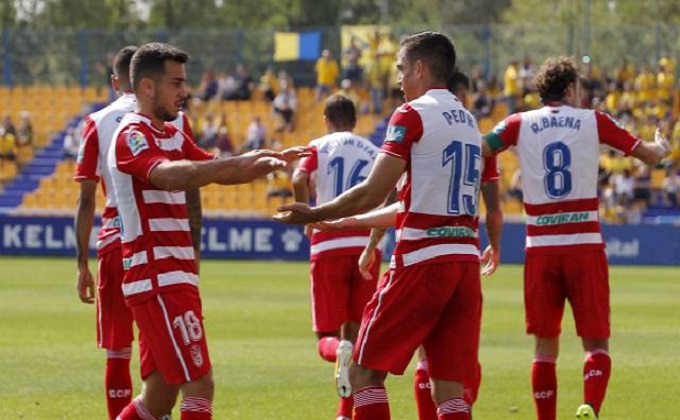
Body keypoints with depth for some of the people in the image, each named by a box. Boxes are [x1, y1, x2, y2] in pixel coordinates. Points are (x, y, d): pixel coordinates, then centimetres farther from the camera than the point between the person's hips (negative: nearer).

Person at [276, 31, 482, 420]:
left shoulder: (413, 115, -5)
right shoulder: (468, 121, 18)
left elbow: (372, 194, -11)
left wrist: (315, 215, 4)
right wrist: (349, 223, 31)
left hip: (423, 258, -7)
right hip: (466, 258, 7)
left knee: (366, 373, 4)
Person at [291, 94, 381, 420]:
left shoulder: (318, 148, 7)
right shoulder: (373, 152, 14)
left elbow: (299, 180, -12)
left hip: (329, 246, -2)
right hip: (365, 244, 2)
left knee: (327, 336, 4)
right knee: (356, 331, 11)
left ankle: (340, 353, -33)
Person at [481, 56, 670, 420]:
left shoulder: (519, 125, 5)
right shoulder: (593, 122, 4)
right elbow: (649, 155, 12)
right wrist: (661, 147, 35)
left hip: (540, 249, 1)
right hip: (584, 245, -1)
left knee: (545, 346, 9)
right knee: (596, 342, 2)